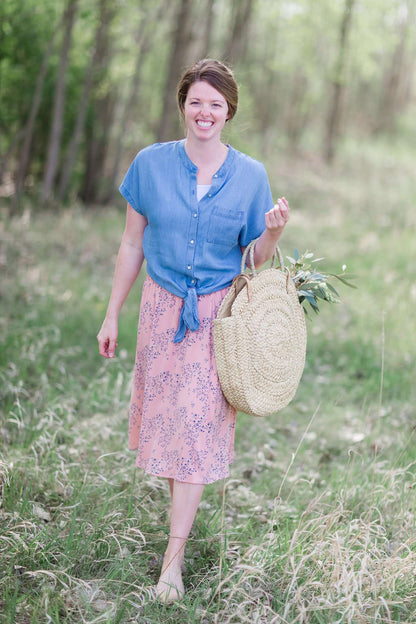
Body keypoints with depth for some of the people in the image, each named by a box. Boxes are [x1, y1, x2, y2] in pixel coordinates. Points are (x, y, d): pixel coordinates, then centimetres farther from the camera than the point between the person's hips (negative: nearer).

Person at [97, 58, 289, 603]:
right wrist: (112, 315, 7)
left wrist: (274, 231, -17)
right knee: (165, 412, 10)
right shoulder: (151, 164, -1)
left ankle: (174, 557, 2)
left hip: (219, 313, -1)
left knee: (199, 421, -4)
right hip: (162, 307, 2)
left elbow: (257, 260, 5)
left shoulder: (250, 175, -2)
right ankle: (183, 501, 38)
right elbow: (132, 245, 5)